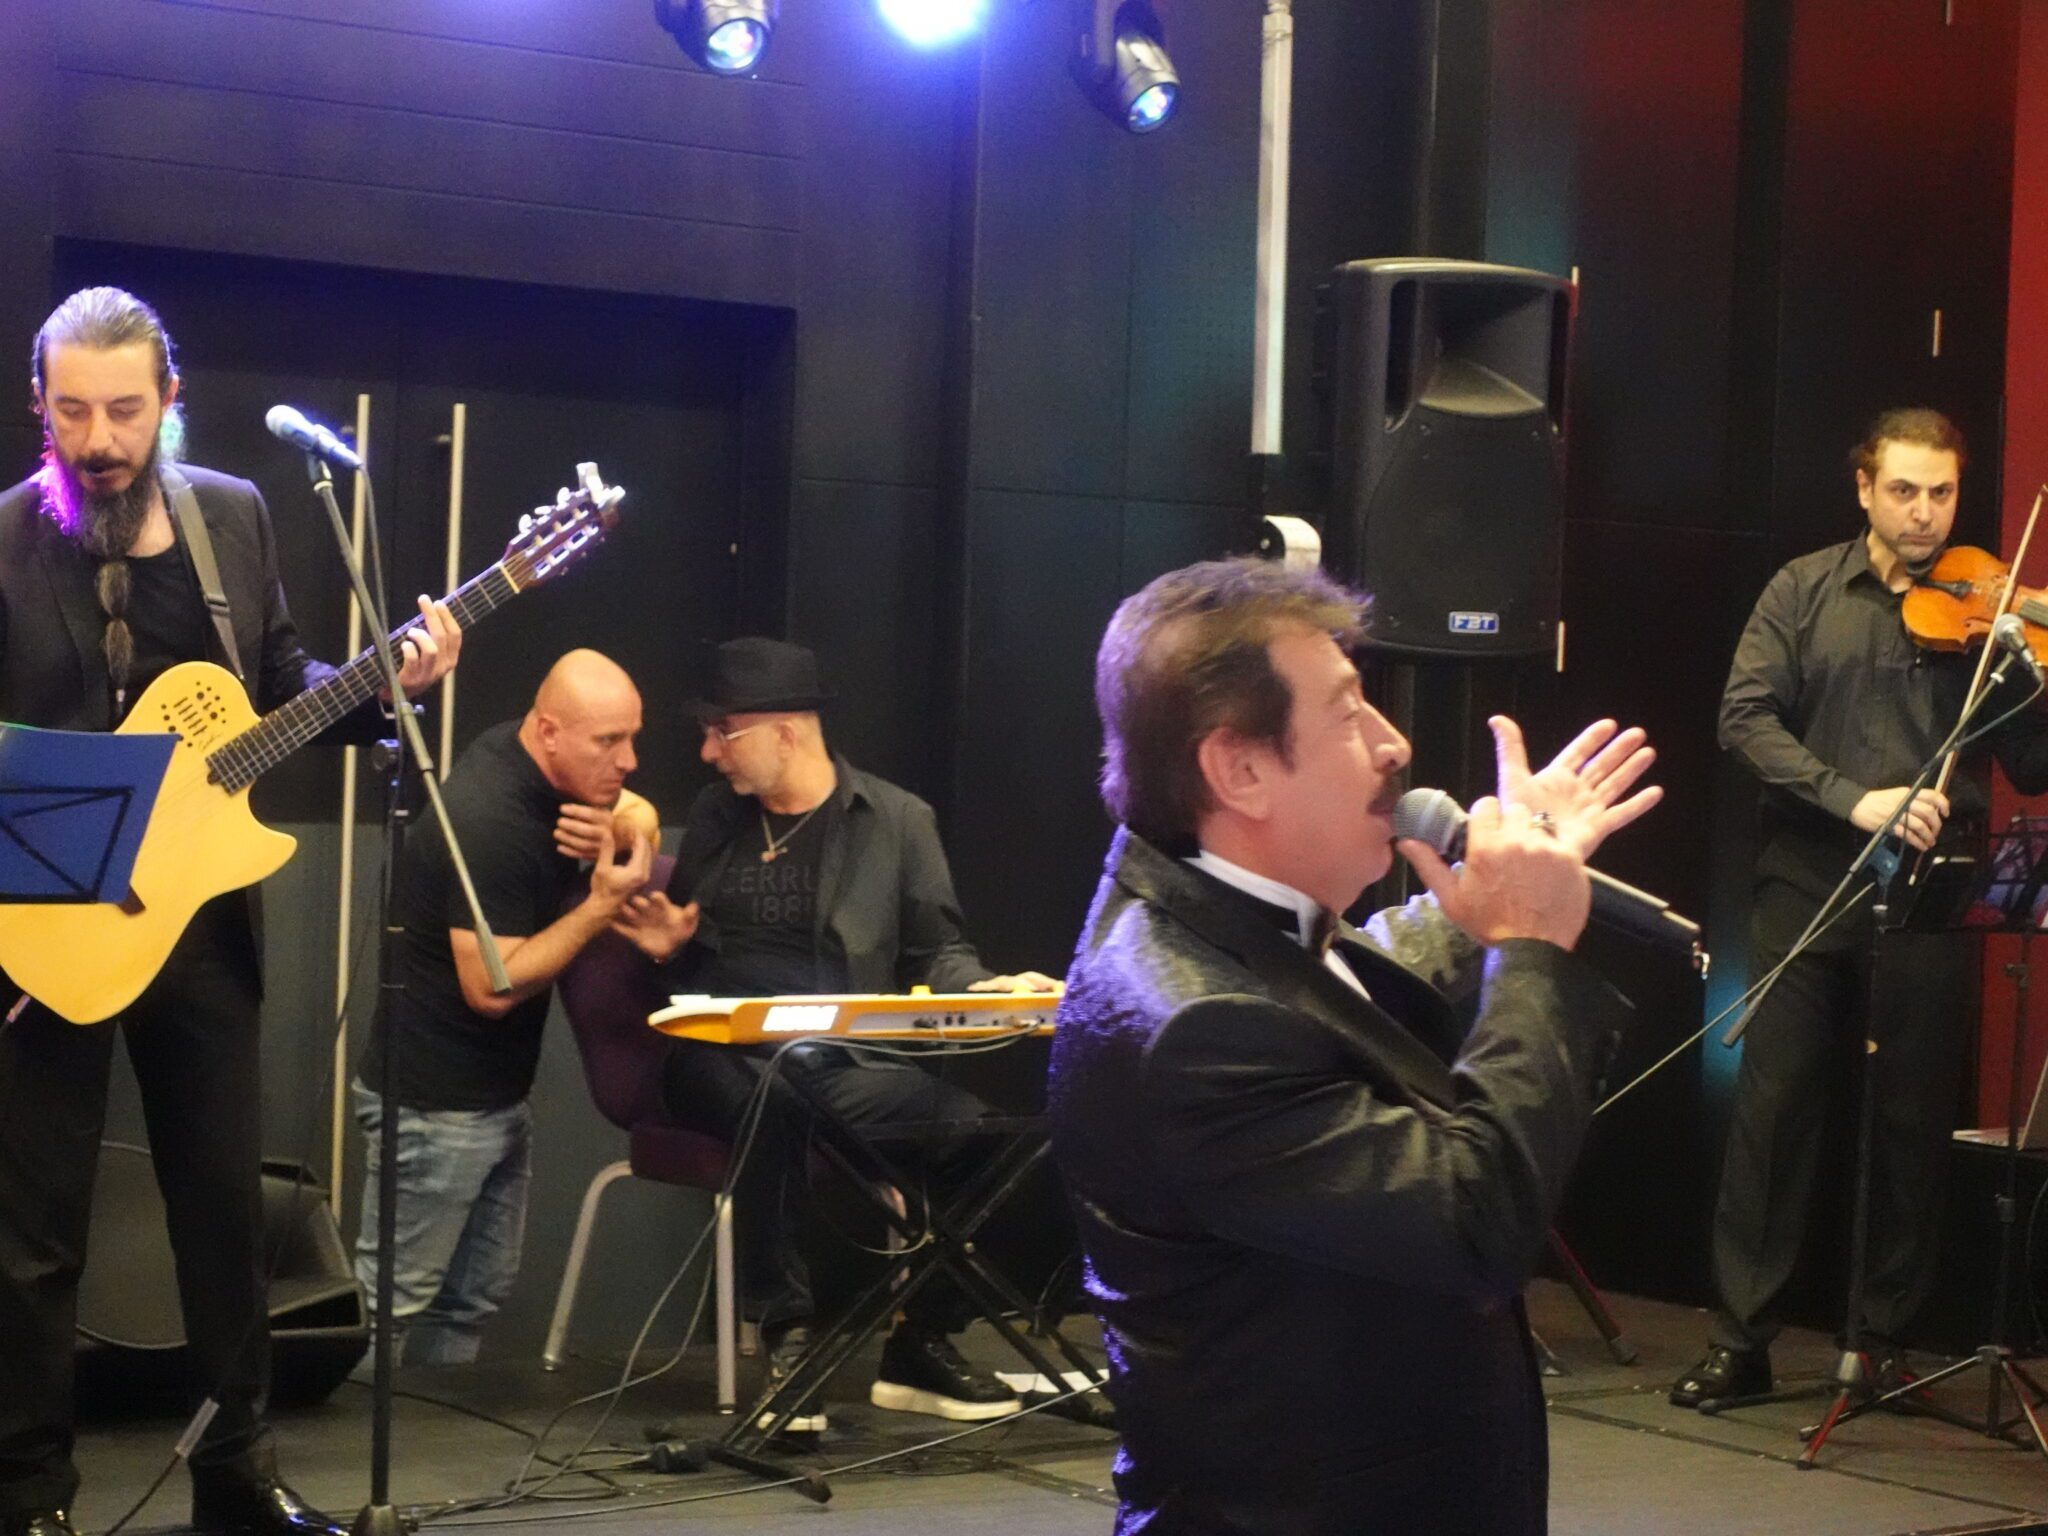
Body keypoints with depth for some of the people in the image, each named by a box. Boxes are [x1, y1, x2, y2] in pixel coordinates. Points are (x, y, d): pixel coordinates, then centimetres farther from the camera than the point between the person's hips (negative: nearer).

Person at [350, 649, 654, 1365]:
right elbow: (492, 987, -26)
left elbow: (643, 834, 15)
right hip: (435, 1107, -10)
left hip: (499, 1091, 10)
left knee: (474, 1299, 14)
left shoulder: (523, 758, 1)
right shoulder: (488, 820, -25)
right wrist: (601, 904, -23)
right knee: (390, 1305, -5)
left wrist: (608, 842, -9)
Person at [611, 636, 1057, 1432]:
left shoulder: (897, 820, 10)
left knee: (966, 1118, -29)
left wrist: (990, 990, -10)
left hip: (846, 1061, 0)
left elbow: (936, 955, 10)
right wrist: (669, 945, 5)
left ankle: (921, 1343, -15)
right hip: (719, 1059, 0)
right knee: (775, 1100, -37)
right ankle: (786, 1337, -32)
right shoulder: (714, 814, 19)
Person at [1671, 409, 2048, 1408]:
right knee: (1772, 1106, 0)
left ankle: (1883, 1337, 16)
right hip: (1808, 885, 0)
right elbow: (1745, 719, -4)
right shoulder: (1806, 592, 6)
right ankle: (1740, 1338, 6)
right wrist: (1853, 799, -16)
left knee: (1913, 1122, 4)